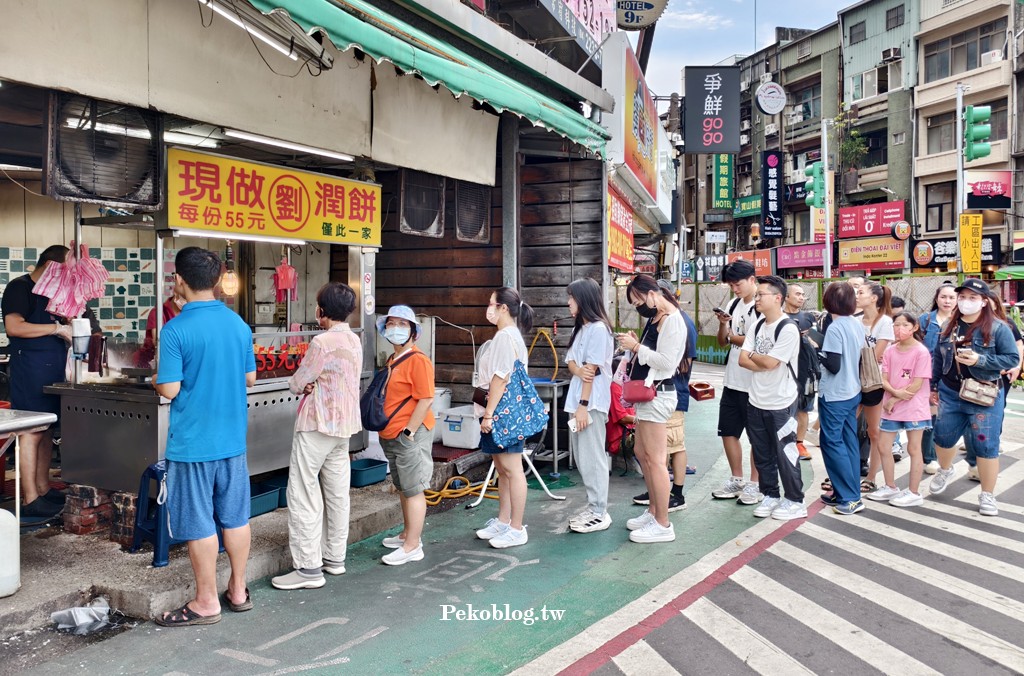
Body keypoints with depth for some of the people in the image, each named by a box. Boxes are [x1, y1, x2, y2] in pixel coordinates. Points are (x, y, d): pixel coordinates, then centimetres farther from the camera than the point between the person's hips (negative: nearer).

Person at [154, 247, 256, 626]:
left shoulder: (176, 330, -15)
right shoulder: (239, 325, 2)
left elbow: (169, 390, -15)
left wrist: (156, 380, 6)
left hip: (192, 442, -5)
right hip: (232, 438, 5)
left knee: (199, 523, 5)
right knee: (234, 516, 14)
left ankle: (206, 603, 16)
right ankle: (238, 591, 26)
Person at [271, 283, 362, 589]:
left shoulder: (323, 342, -19)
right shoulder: (355, 340, 8)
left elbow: (296, 383, -12)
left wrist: (305, 384, 8)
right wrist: (314, 383, -5)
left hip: (316, 426, -9)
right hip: (343, 425, 9)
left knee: (303, 495, -3)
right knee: (337, 492, 13)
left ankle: (309, 567, -1)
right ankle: (334, 558, 23)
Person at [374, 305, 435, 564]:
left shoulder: (418, 360, -15)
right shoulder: (392, 360, 13)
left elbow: (426, 399, -20)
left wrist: (409, 431, -19)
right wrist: (386, 428, 16)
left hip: (410, 435, -10)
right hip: (391, 436, 10)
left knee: (413, 490, -3)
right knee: (402, 488, 19)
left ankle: (412, 547, 4)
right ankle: (408, 534, 33)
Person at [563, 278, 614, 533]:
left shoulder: (598, 328, -12)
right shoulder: (580, 328, 17)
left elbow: (592, 370, -16)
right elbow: (571, 362, 10)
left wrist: (583, 405, -18)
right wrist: (578, 369, -14)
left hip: (591, 403, -9)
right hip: (577, 400, 9)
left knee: (592, 459, -4)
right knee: (583, 459, 14)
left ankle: (599, 514, 5)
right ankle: (593, 507, 23)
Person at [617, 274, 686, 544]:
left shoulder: (672, 320, -13)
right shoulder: (655, 319, 14)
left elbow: (666, 362, -21)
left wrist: (636, 347, -16)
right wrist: (636, 345, -1)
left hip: (657, 395, -10)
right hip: (647, 393, 10)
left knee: (655, 459, -5)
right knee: (642, 454, 18)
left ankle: (663, 525, 2)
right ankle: (654, 510, 31)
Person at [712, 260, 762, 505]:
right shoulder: (733, 305, 9)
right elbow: (722, 341, 12)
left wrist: (733, 337, -6)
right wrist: (723, 324, -7)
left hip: (755, 383, -7)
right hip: (732, 381, 8)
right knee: (728, 431, 14)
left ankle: (754, 485, 18)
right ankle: (736, 480, 29)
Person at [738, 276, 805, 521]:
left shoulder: (788, 329, -15)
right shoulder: (758, 325, 7)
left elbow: (770, 362, -22)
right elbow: (742, 359, 1)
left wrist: (753, 356, -4)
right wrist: (763, 363, -15)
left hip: (781, 403, -7)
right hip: (756, 401, 7)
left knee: (784, 453, 2)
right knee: (762, 454, 14)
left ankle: (794, 501, 16)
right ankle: (770, 496, 27)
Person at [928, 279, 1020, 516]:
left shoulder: (997, 328, -9)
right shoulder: (949, 326, 6)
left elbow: (1013, 358, -11)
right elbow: (938, 358, 12)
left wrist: (980, 360, -23)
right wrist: (932, 387, 13)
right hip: (950, 394, 5)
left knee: (986, 445, 1)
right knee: (943, 437, 15)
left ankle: (988, 495, 15)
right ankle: (944, 470, 46)